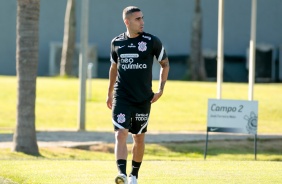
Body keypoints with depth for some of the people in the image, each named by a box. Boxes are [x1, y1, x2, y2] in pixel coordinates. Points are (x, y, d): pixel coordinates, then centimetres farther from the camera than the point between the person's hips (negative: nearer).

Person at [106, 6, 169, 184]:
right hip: (121, 97, 0)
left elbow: (165, 64, 8)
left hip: (144, 99, 0)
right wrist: (110, 93, 22)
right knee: (121, 134, -16)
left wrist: (161, 90, 0)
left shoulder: (152, 41, -3)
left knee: (139, 138, 10)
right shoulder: (117, 42, 4)